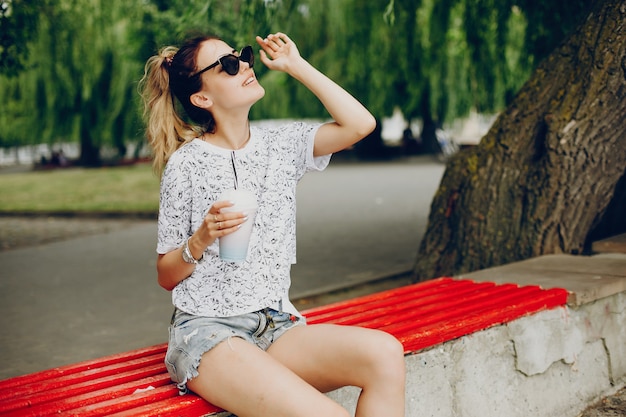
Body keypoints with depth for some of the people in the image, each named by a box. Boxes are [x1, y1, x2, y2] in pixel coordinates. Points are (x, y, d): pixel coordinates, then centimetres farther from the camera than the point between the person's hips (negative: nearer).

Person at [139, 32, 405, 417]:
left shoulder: (281, 145, 11)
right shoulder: (187, 162, -1)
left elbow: (359, 124, -6)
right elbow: (166, 276, 3)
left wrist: (297, 66, 3)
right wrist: (201, 240, -18)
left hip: (277, 327, 5)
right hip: (207, 332, -5)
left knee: (385, 353, -24)